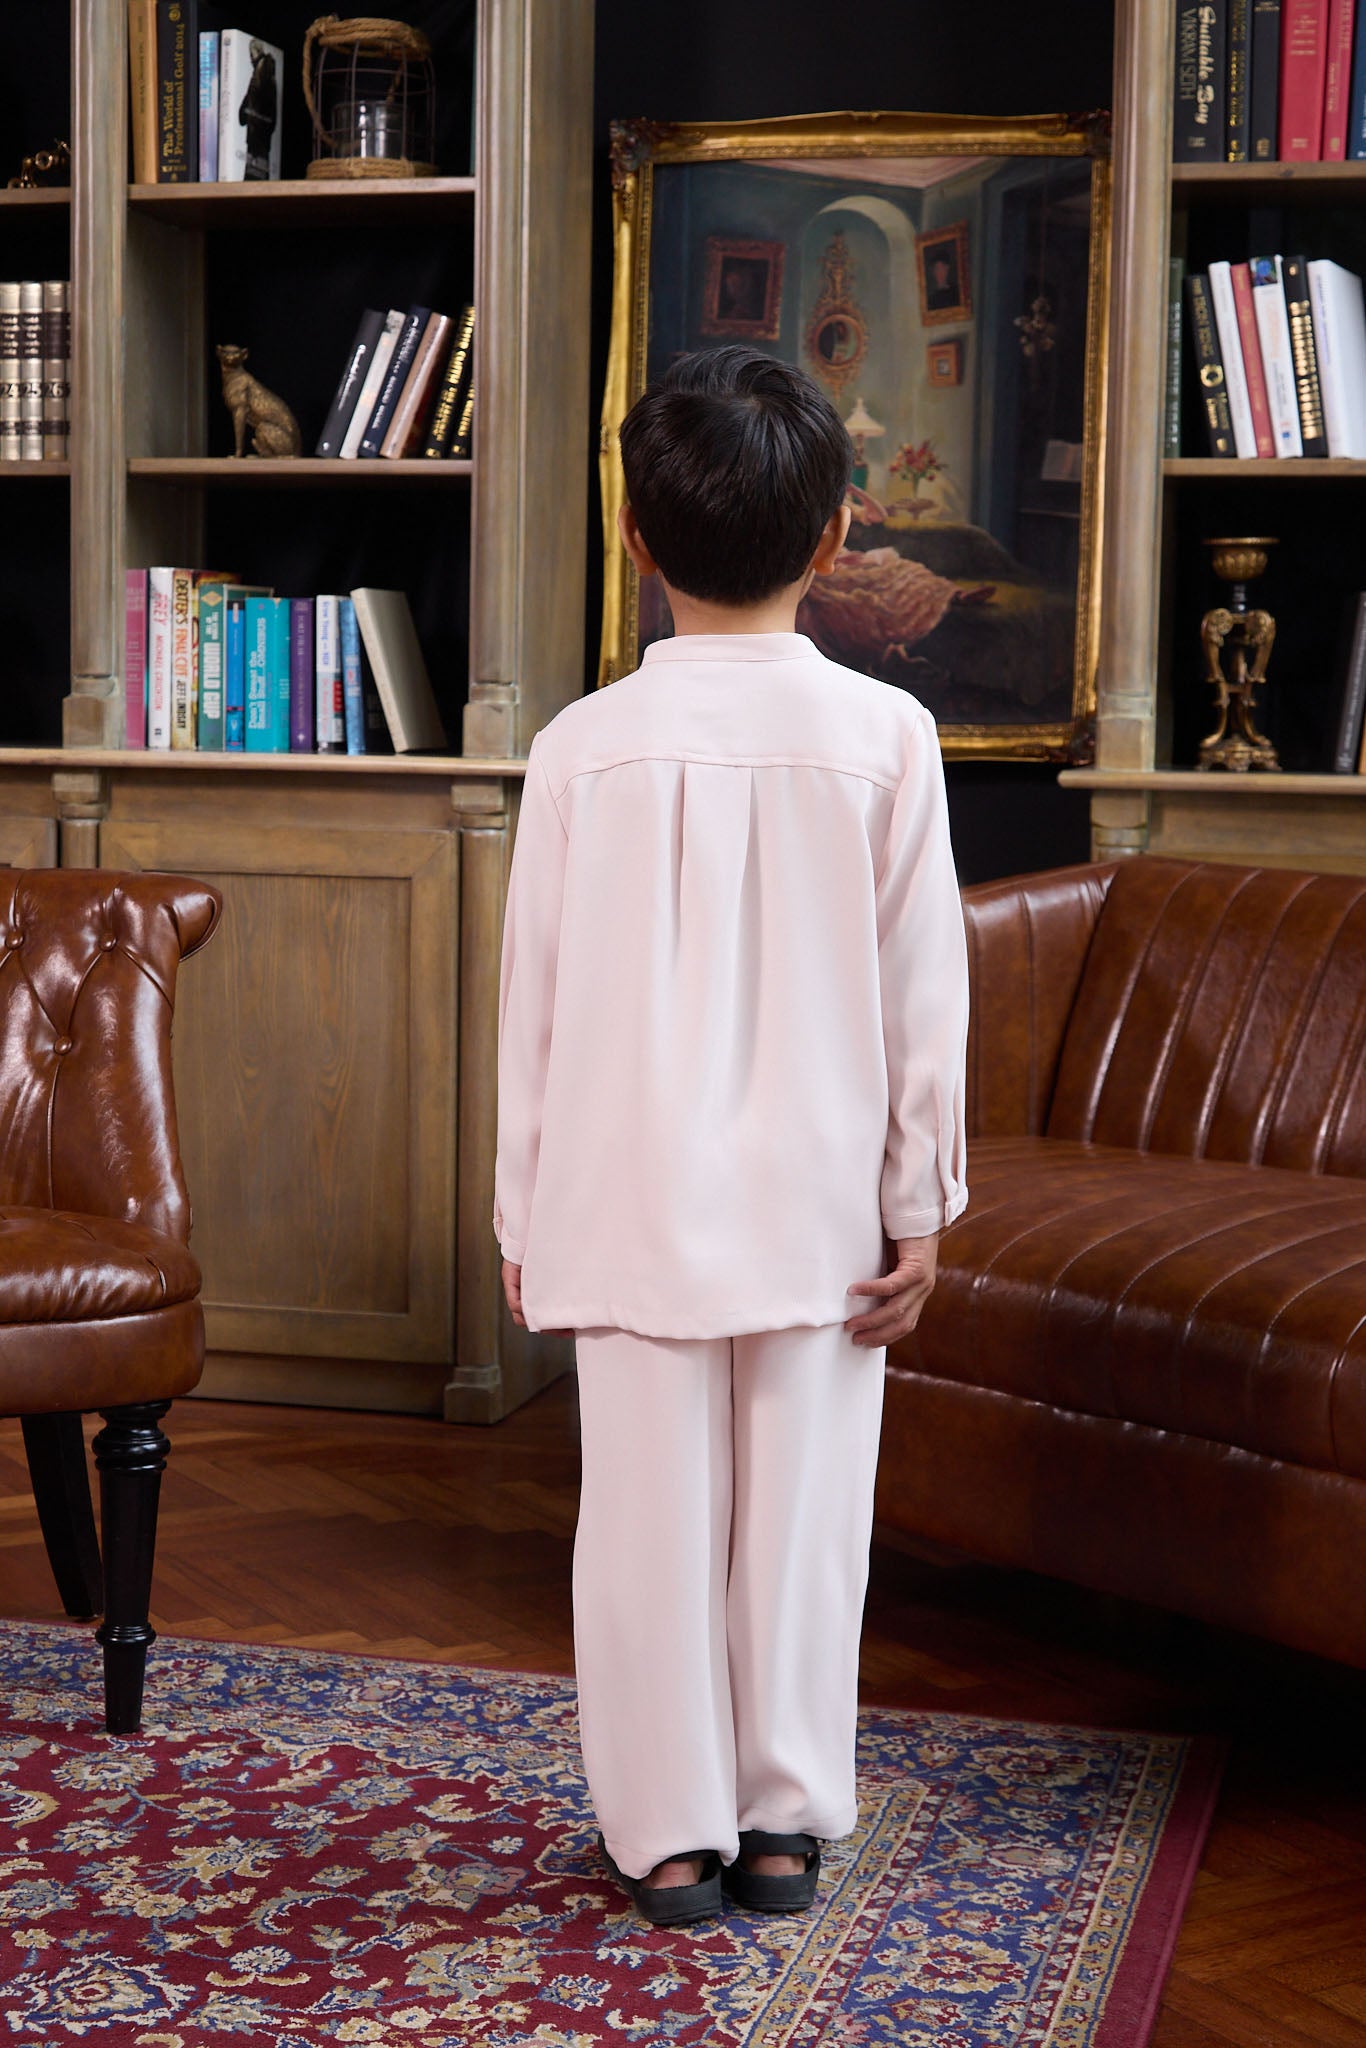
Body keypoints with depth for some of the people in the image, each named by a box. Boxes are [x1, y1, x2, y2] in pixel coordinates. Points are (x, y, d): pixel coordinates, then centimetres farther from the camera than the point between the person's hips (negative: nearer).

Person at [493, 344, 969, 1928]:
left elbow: (533, 1003, -1)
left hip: (632, 1206, 0)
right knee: (802, 1519, 11)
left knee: (649, 1523, 8)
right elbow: (924, 998, -4)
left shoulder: (584, 749, -5)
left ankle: (668, 1836, 17)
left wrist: (523, 1214, 9)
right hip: (818, 1207, 0)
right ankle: (786, 1820, 22)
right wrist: (919, 1209, 5)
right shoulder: (885, 739, -6)